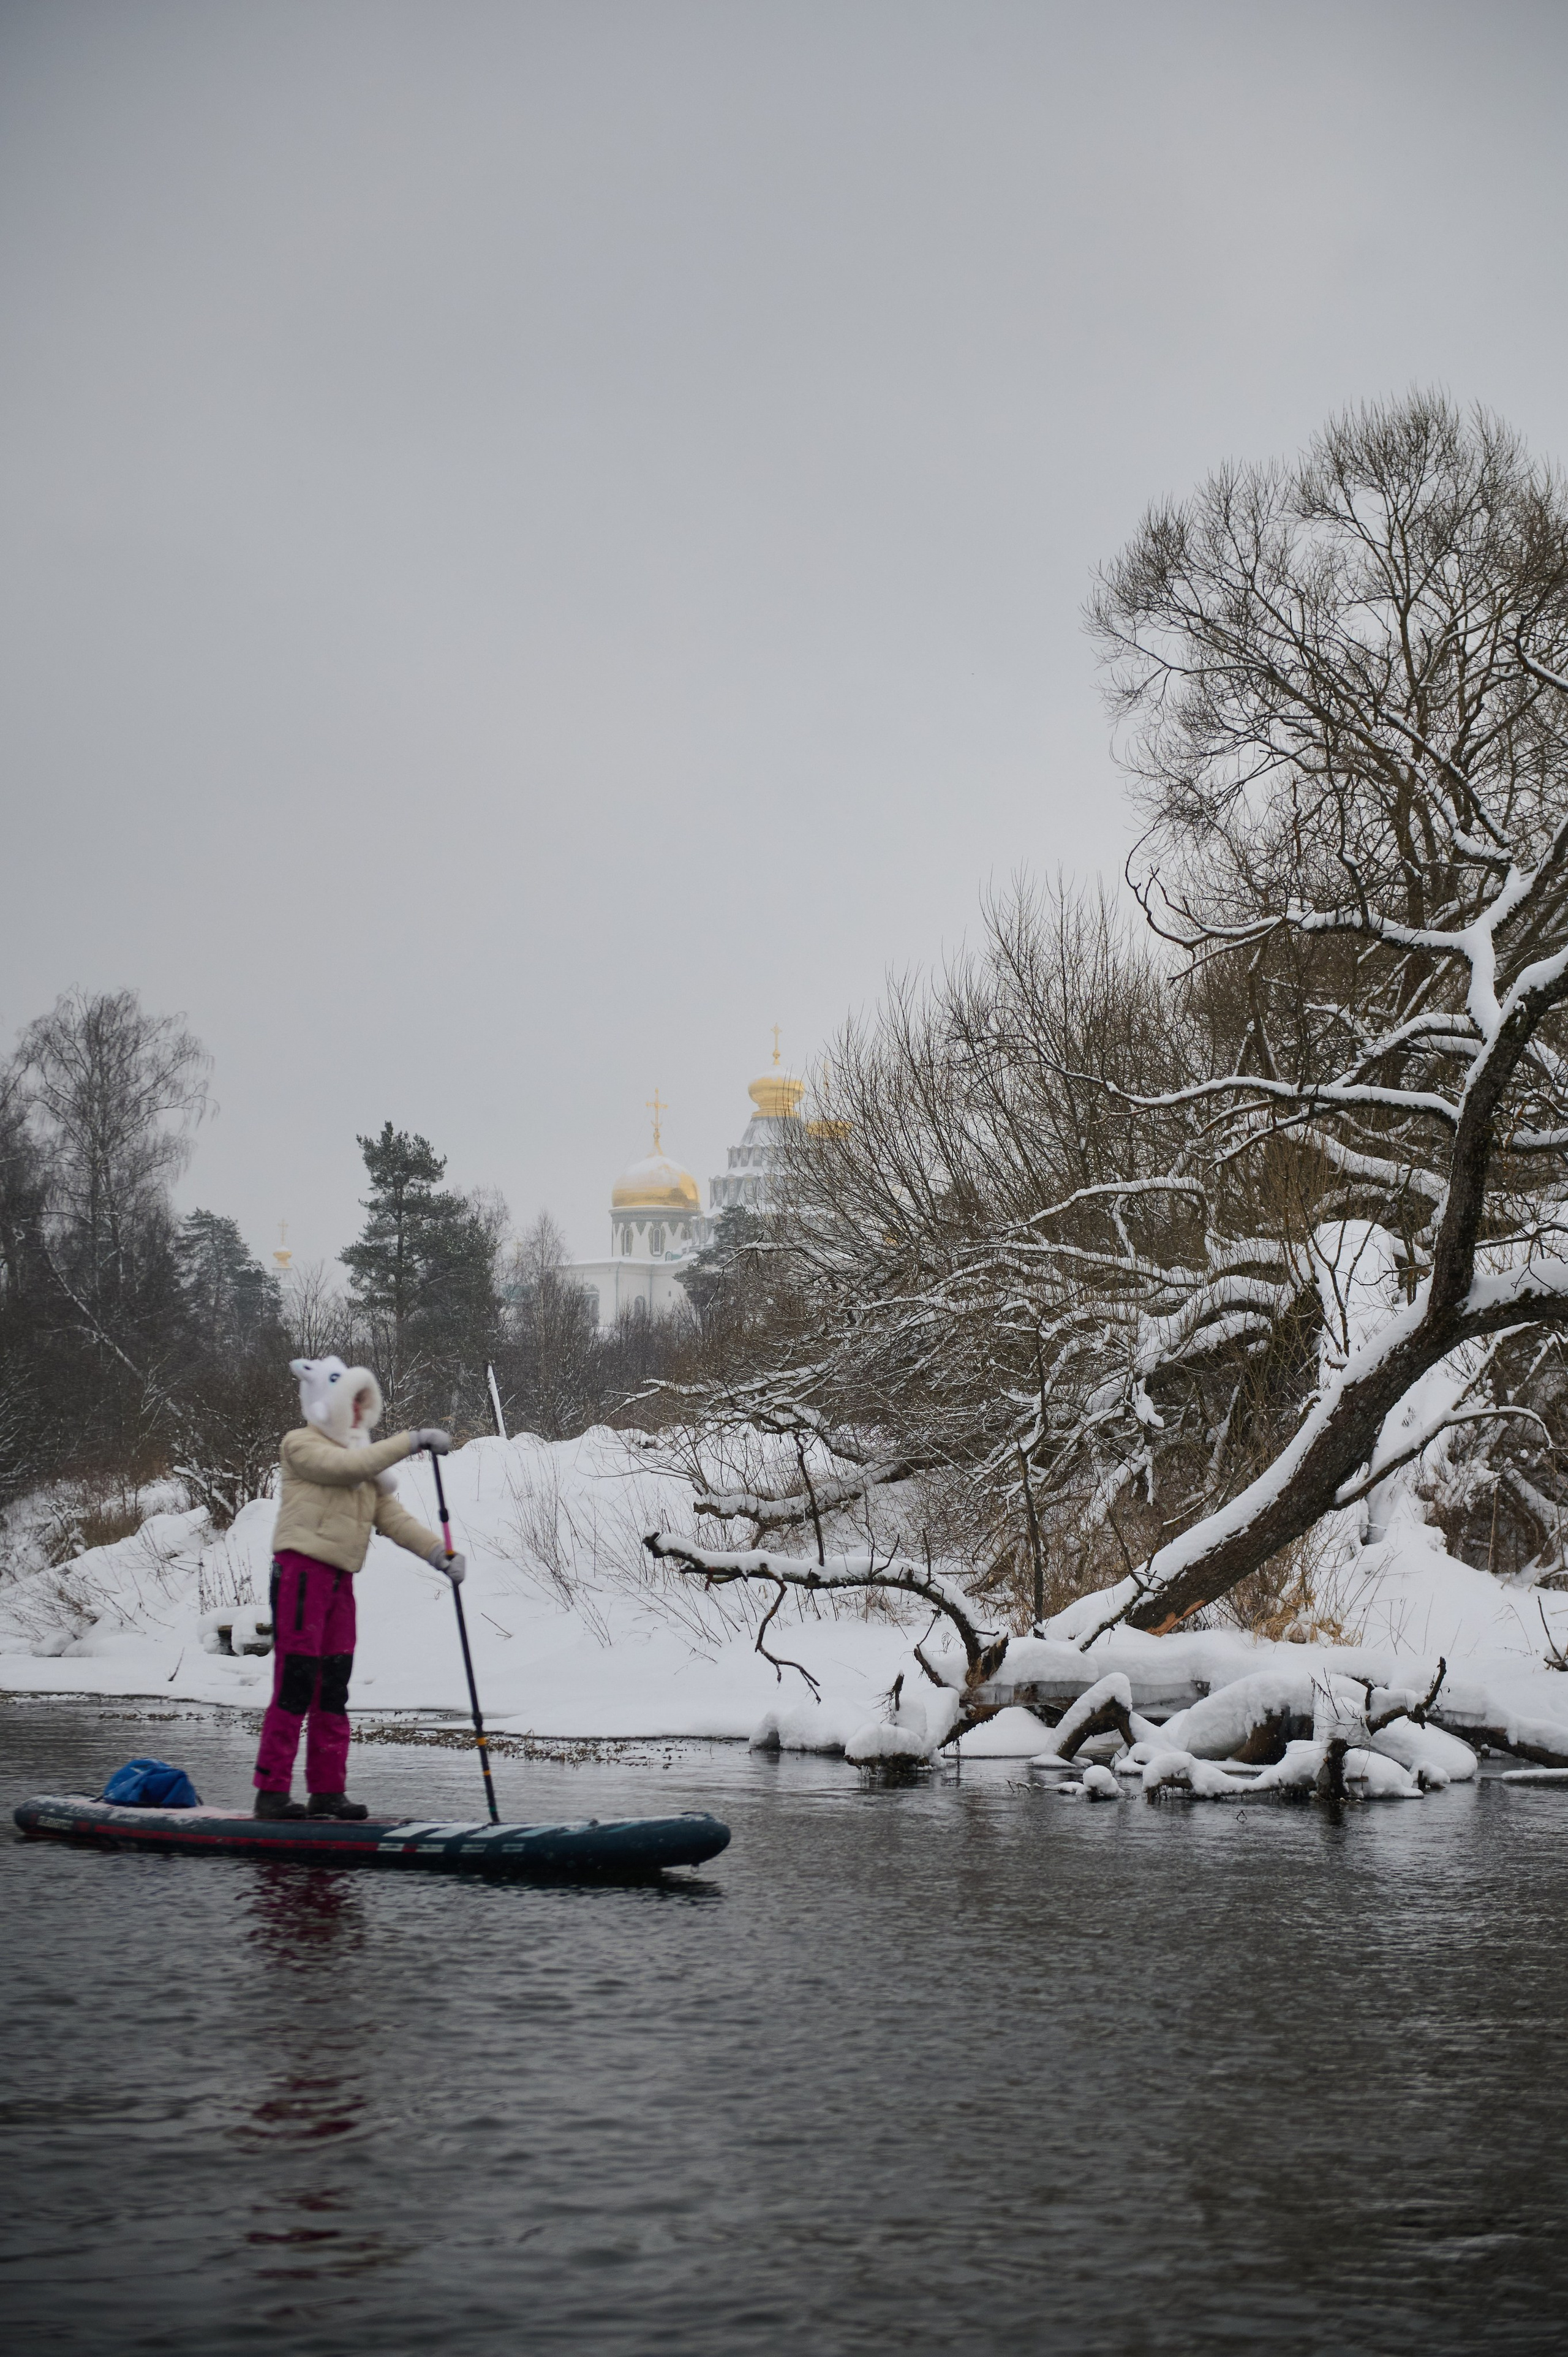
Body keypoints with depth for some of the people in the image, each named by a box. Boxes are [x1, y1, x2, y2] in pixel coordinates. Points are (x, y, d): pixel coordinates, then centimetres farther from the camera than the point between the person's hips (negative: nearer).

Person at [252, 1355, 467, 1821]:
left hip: (340, 1578, 8)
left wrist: (436, 1551, -1)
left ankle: (327, 1790, 11)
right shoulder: (302, 1445, -2)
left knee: (333, 1687, 7)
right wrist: (412, 1442, -21)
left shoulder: (362, 1456, 22)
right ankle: (272, 1791, -8)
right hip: (301, 1570, -8)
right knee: (295, 1684, -10)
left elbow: (390, 1515, 14)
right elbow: (347, 1468, -21)